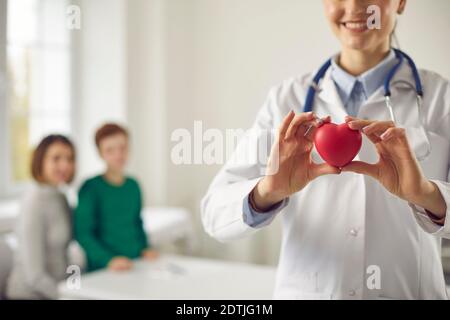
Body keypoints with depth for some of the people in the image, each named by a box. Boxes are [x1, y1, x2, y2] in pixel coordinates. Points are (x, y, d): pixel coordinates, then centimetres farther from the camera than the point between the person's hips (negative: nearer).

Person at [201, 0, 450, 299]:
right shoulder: (287, 98, -3)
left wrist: (426, 194, -32)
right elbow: (216, 212, -10)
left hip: (410, 290, 0)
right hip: (300, 291, 1)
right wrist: (268, 191, -29)